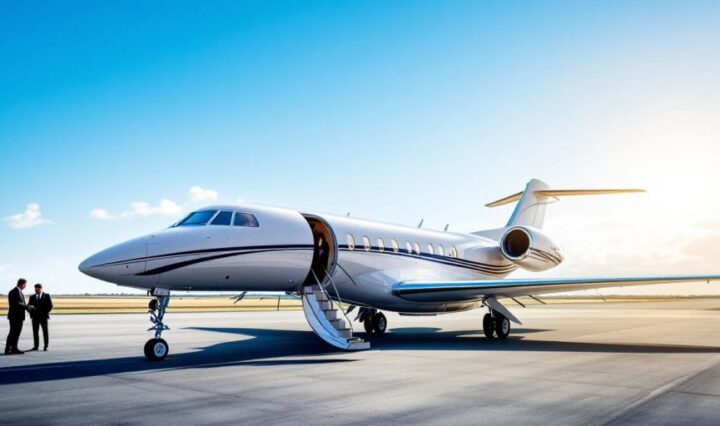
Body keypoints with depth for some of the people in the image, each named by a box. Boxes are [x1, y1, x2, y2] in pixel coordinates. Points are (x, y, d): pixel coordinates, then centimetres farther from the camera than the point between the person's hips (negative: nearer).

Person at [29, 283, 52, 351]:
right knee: (35, 332, -1)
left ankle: (45, 346, 4)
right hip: (35, 317, 2)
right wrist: (31, 313, -11)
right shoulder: (32, 297, 12)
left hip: (43, 317, -2)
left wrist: (45, 313, -11)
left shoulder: (46, 296, 4)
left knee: (45, 332, -1)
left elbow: (50, 306, 0)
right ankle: (36, 346, 4)